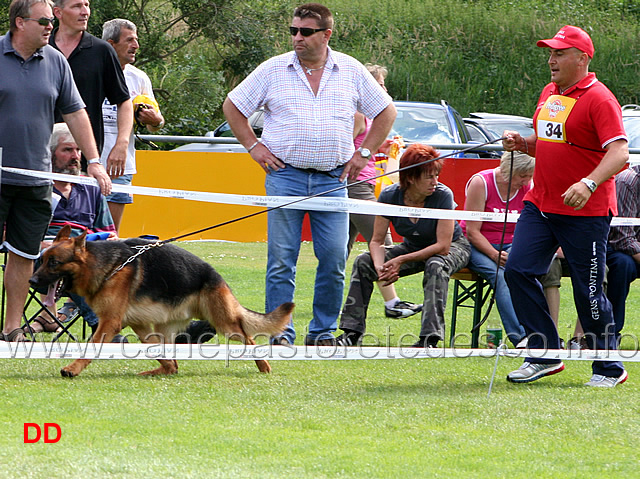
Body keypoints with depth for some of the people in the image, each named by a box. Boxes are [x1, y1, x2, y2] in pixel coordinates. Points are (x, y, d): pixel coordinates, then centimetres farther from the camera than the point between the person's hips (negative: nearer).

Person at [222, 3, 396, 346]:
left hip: (332, 179, 1)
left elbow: (385, 112, 16)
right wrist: (254, 147, 4)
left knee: (334, 259, -2)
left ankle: (322, 332, 10)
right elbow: (232, 106, 12)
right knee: (281, 259, -4)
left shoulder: (350, 71, 7)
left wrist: (363, 153, 8)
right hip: (285, 174, -1)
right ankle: (281, 335, 1)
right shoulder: (273, 70, 4)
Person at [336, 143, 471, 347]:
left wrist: (402, 260, -34)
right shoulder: (389, 196, -19)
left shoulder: (443, 195, -28)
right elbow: (377, 241, -12)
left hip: (453, 247, -4)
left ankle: (430, 339, -41)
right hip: (413, 247, 4)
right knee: (363, 262, -13)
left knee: (436, 266, -38)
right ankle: (352, 332, -10)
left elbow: (443, 246, -29)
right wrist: (380, 266, -34)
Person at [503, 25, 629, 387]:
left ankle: (610, 369, 11)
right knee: (518, 270, -3)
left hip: (586, 212, -8)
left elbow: (619, 152, -22)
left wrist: (590, 183, -38)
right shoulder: (549, 94, 13)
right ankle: (546, 355, 5)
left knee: (588, 291, -4)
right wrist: (523, 144, 5)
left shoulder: (599, 99, -13)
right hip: (540, 205, 8)